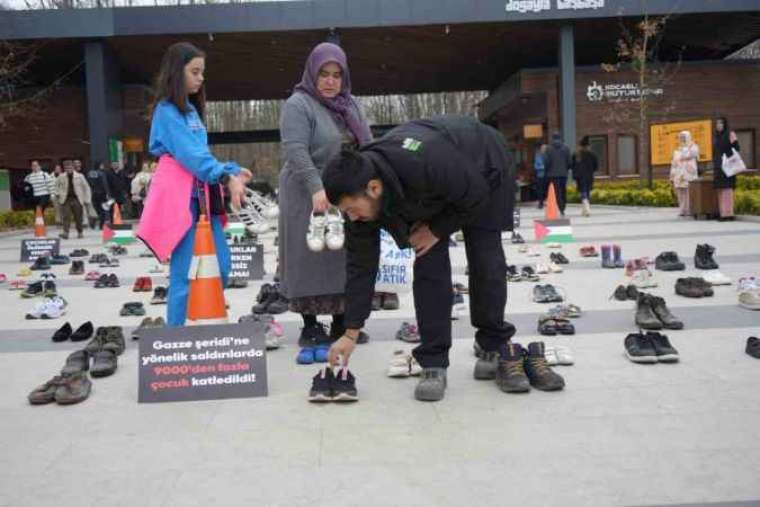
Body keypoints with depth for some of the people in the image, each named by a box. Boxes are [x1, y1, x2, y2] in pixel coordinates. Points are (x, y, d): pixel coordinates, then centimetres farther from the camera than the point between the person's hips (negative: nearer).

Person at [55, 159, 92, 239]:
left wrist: (87, 200, 1)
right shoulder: (61, 177, 4)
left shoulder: (79, 176, -1)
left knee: (78, 217, 5)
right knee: (66, 217, -8)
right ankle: (65, 233, -11)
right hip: (66, 200, 1)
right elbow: (57, 185, 23)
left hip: (77, 199, -1)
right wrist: (57, 194, 11)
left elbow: (86, 187, 5)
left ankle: (80, 232, 18)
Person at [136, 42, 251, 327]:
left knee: (221, 265, 8)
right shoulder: (167, 110, -7)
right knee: (182, 273, -7)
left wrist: (233, 171, 4)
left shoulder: (190, 109, 20)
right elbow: (190, 154, -19)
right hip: (180, 195, -9)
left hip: (202, 193, 9)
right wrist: (226, 177, -31)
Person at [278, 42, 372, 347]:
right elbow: (296, 152, -19)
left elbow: (367, 146, 16)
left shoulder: (350, 104, 14)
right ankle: (309, 326, 8)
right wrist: (316, 188, -30)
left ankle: (341, 323, 18)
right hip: (311, 197, -6)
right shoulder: (298, 105, -8)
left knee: (344, 259, 8)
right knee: (312, 260, -1)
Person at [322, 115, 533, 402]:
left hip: (485, 175, -4)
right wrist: (351, 333, -17)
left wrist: (436, 230, -22)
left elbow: (477, 198, -29)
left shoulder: (426, 164, -47)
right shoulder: (359, 188, -26)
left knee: (486, 264, -6)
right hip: (432, 195, 4)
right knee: (429, 267, -10)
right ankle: (433, 364, -3)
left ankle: (496, 349, 15)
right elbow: (361, 265, -19)